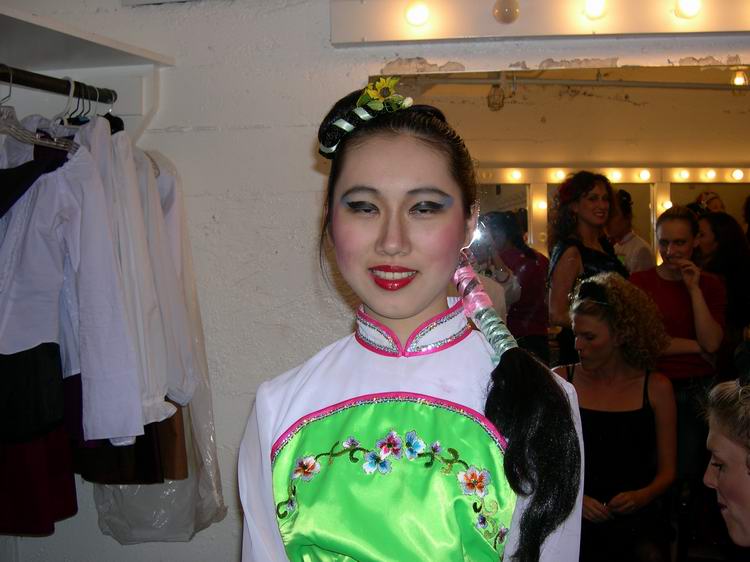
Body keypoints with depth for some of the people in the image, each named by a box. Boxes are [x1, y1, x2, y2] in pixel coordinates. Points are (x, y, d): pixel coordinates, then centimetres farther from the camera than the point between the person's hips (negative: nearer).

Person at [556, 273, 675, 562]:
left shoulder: (656, 388, 4)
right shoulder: (561, 380, 3)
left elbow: (667, 469, 9)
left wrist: (644, 495, -10)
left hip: (637, 519, 1)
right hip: (574, 518, -1)